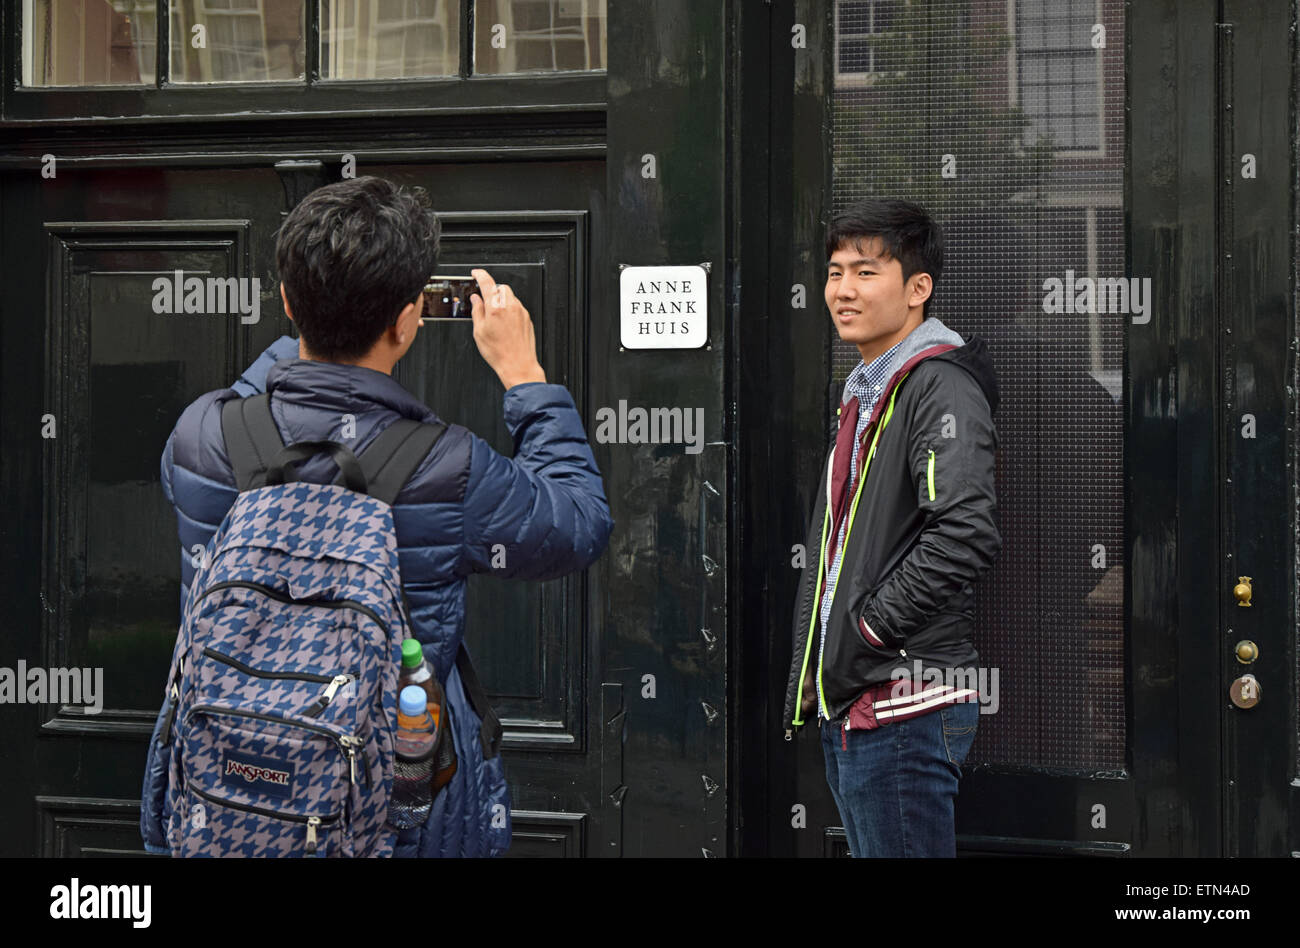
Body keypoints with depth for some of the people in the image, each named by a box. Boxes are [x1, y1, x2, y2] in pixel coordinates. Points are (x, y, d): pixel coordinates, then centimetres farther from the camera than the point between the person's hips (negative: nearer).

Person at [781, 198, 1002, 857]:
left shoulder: (941, 388, -12)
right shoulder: (864, 393, 20)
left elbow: (965, 535, -26)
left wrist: (868, 631, -19)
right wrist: (811, 671, 16)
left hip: (906, 708, -10)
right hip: (847, 705, 10)